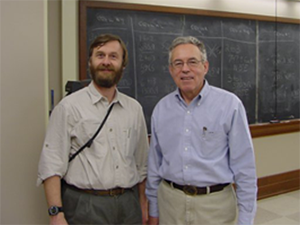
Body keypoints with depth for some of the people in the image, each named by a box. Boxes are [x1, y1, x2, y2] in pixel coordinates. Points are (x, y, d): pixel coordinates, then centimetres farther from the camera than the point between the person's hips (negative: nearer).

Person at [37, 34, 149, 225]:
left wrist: (143, 204, 11)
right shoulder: (69, 107, -7)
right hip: (85, 207, -4)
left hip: (129, 205, 4)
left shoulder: (134, 108, 7)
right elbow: (51, 165, -10)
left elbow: (141, 163, 12)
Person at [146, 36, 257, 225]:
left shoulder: (230, 105, -11)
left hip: (215, 203, -3)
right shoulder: (161, 108, 1)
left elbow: (245, 169, -8)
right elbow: (154, 164, 8)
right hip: (169, 201, 3)